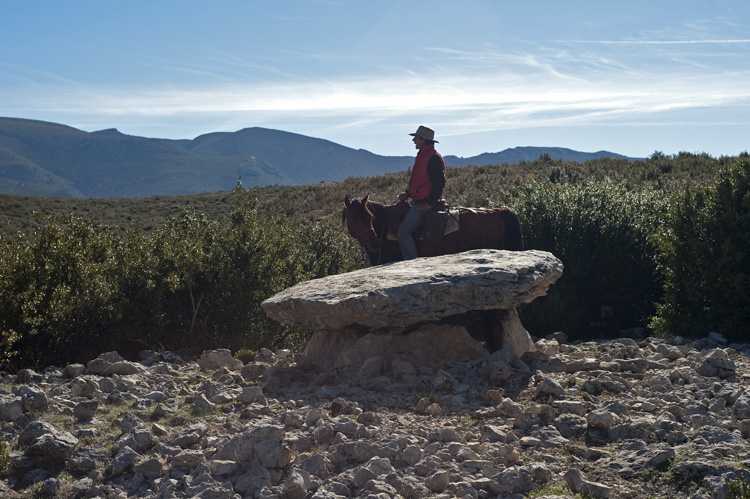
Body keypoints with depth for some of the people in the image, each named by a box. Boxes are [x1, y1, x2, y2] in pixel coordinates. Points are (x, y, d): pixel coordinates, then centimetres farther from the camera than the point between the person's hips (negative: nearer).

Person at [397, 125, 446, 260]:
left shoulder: (433, 158, -15)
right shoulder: (422, 157, 18)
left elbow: (439, 183, -20)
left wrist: (430, 204, -22)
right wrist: (407, 193, 10)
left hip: (425, 203, -11)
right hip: (417, 201, 11)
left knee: (404, 230, -20)